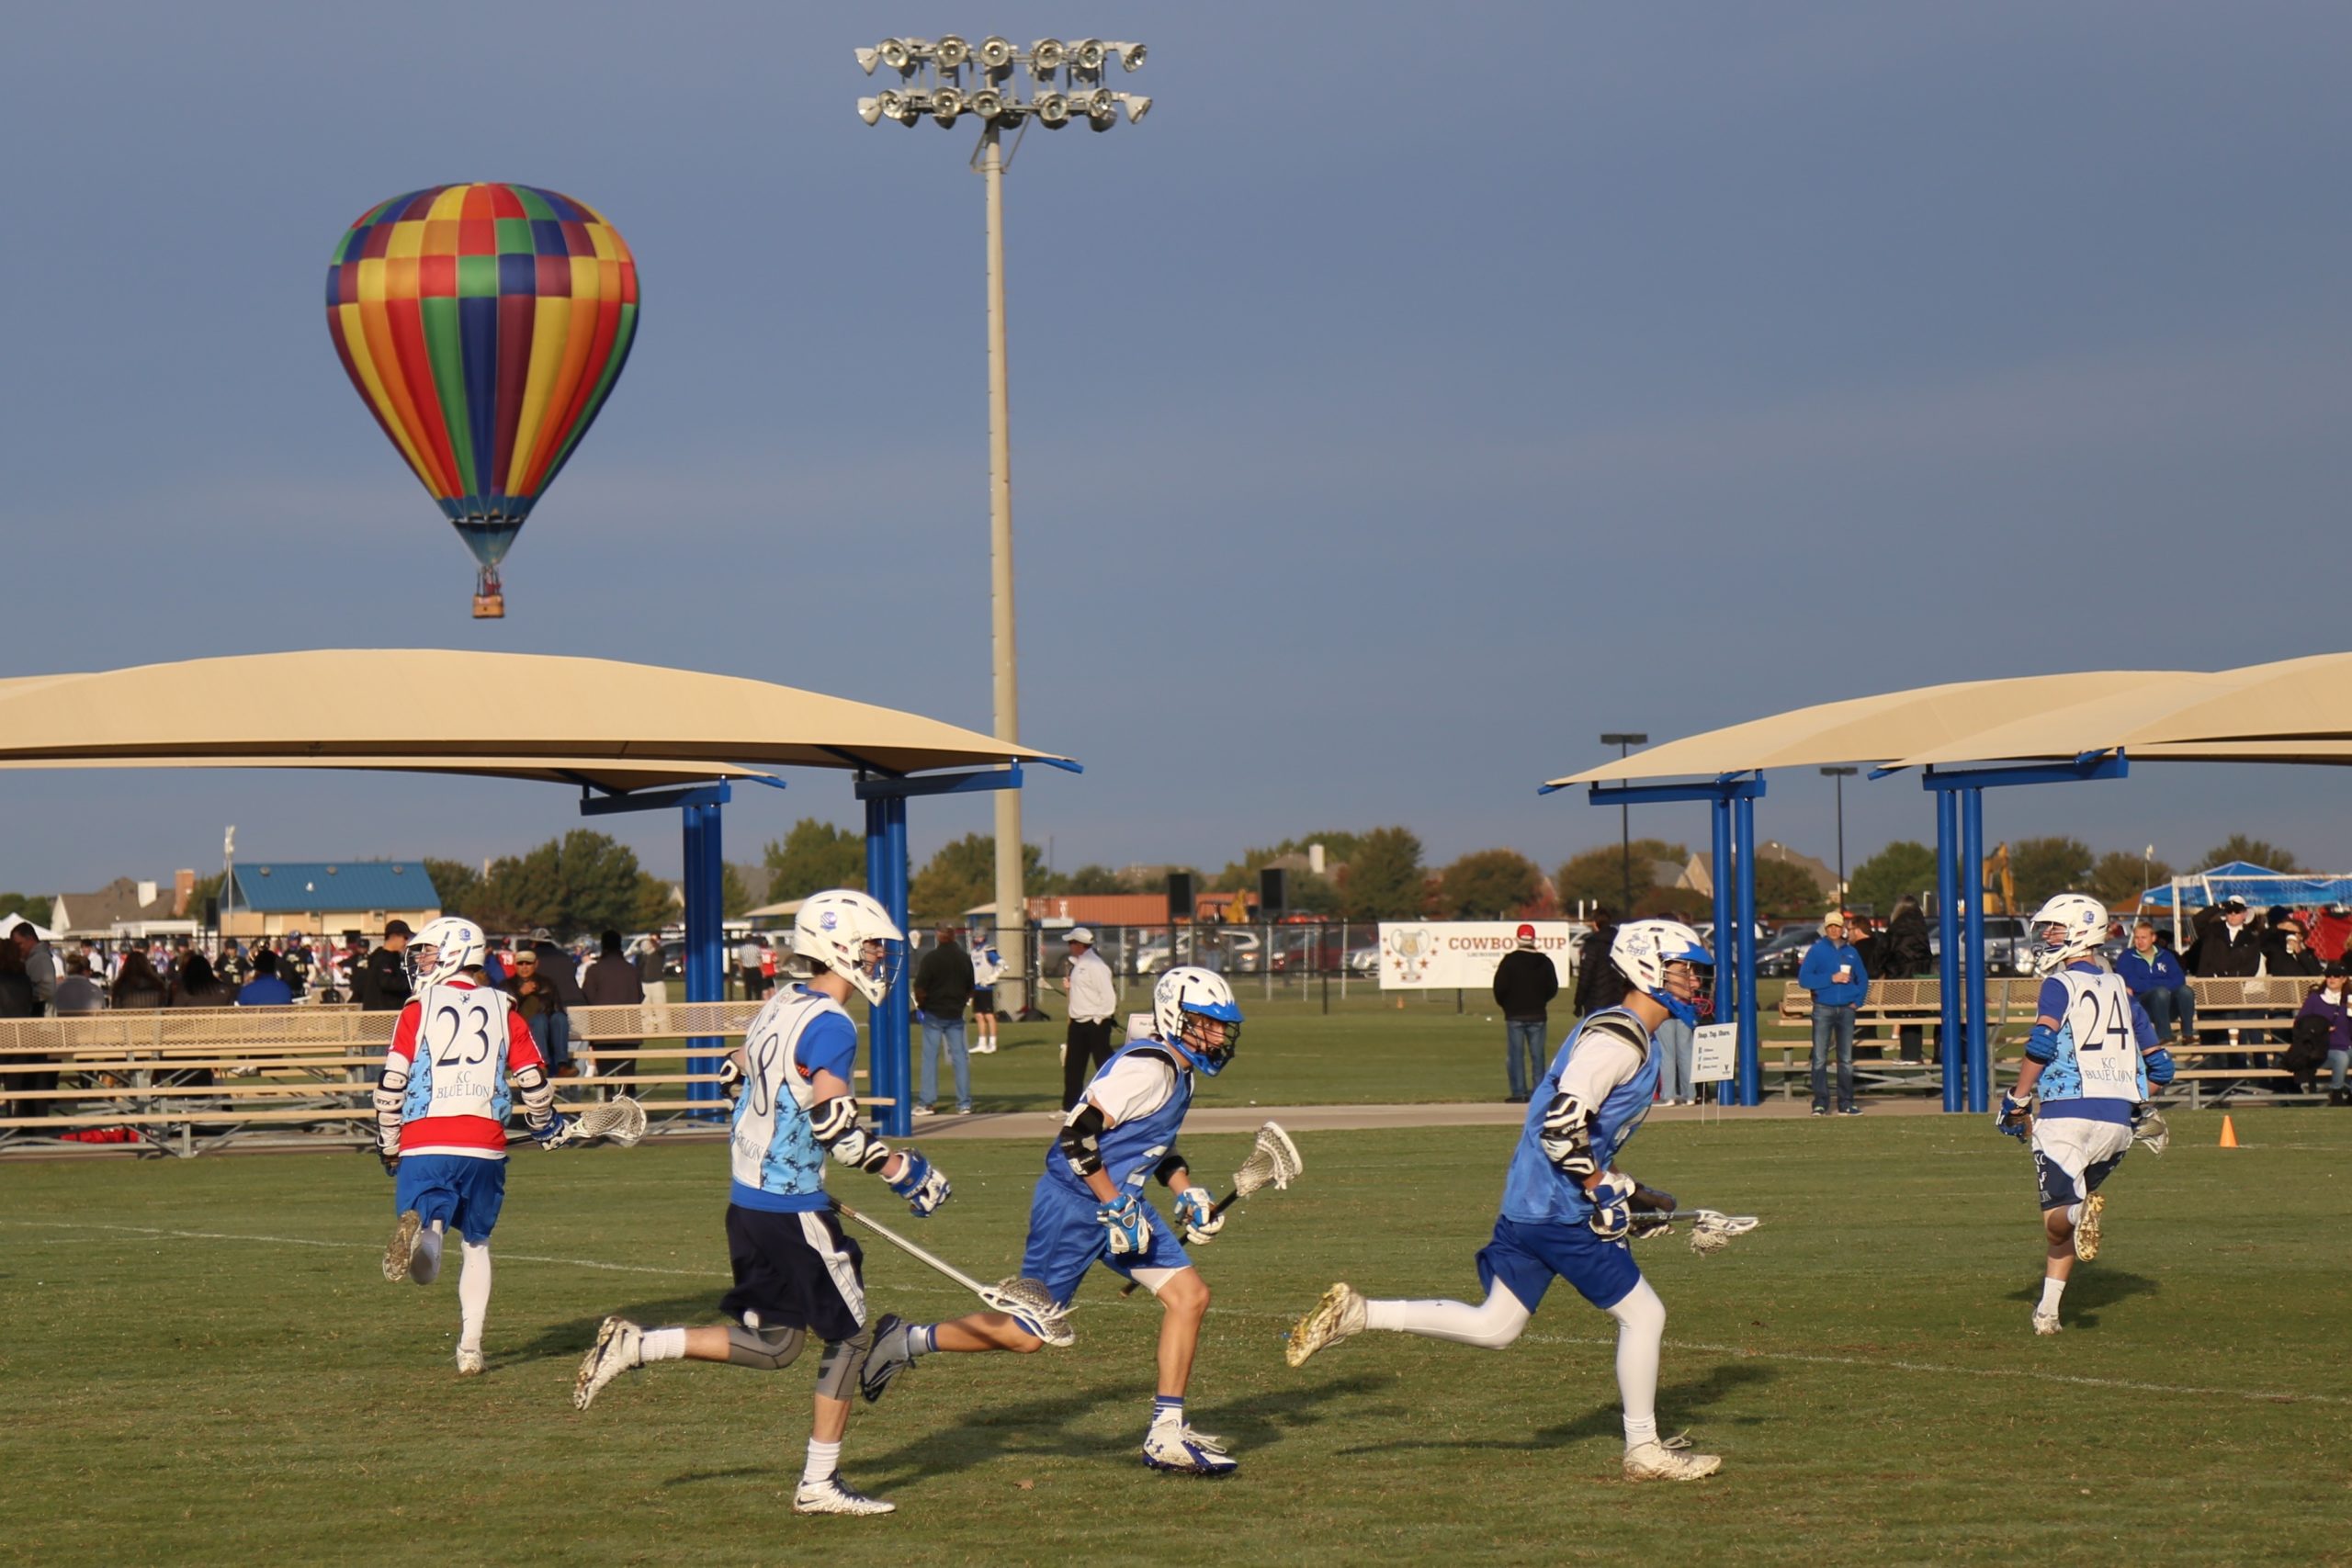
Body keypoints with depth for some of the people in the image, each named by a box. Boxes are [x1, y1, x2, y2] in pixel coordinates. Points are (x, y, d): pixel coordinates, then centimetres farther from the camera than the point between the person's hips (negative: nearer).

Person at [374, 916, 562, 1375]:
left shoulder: (418, 1009, 5)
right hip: (484, 1147, 2)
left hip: (425, 1147, -2)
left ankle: (420, 1231, -40)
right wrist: (546, 1128, 28)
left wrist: (387, 1144, 13)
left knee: (425, 1269, -5)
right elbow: (533, 1079, 9)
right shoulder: (502, 1009, 11)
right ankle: (470, 1349, 14)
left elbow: (392, 1083, 0)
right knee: (476, 1246, 20)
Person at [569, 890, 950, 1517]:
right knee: (850, 1335, 3)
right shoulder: (830, 1025, -17)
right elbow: (833, 1124, -23)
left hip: (747, 1200, 9)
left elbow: (738, 1075, 21)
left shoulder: (780, 1005, 10)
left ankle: (634, 1345, 8)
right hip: (791, 1208, -9)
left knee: (773, 1345, 16)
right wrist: (903, 1171, -13)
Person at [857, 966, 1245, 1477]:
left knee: (1189, 1296, 0)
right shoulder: (1149, 1066, -21)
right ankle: (908, 1341, 14)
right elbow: (1078, 1133, -26)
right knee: (1027, 1333, -4)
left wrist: (1187, 1194, 11)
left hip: (1118, 1204, 10)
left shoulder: (1180, 1070, 10)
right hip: (1073, 1205, -10)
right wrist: (1115, 1207, -23)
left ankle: (1167, 1435, 4)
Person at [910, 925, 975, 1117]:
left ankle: (927, 1102, -1)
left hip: (933, 1014, -4)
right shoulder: (964, 959, 5)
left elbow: (920, 987, -13)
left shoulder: (931, 958, -11)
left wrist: (920, 1006, 2)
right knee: (960, 1056, 5)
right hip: (956, 1015, 4)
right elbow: (970, 988, 13)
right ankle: (964, 1103, 3)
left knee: (930, 1057, 1)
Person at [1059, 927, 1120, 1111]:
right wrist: (1069, 986, 6)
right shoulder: (1077, 964, 13)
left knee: (1105, 1066, -4)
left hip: (1095, 1024, -10)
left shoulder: (1095, 966, -17)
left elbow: (1108, 995, -20)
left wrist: (1099, 1019, -18)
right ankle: (1070, 1106, 21)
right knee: (1073, 1067, 13)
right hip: (1078, 1023, 10)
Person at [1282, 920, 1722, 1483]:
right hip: (1562, 1214, -10)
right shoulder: (1620, 1037, -16)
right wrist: (1604, 1192, -18)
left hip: (1527, 1204, 10)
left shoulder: (1621, 1032, 17)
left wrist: (1626, 1190, 20)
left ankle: (1356, 1314, 9)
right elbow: (1562, 1124, -25)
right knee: (1643, 1314, 1)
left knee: (1494, 1327, 13)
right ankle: (1645, 1452, 11)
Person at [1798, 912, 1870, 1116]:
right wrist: (1831, 979, -14)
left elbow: (1863, 979, 22)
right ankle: (1820, 1103, -4)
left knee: (1846, 1059, 5)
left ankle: (1846, 1103, 9)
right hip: (1823, 1009, -3)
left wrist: (1858, 1000, 7)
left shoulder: (1851, 952, 11)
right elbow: (1804, 978, -8)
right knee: (1819, 1058, -6)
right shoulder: (1816, 951, 0)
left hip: (1846, 1009, 3)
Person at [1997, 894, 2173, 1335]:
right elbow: (2159, 1065, 17)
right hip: (2118, 1120, 6)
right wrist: (2140, 1104, 31)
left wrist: (2017, 1101, -6)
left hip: (2068, 1113, -6)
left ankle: (2083, 1210, -38)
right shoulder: (2120, 989, 17)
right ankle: (2047, 1310, 14)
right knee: (2068, 1227, 19)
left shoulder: (2061, 984, -1)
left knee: (2058, 1221, -7)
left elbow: (2041, 1045, -16)